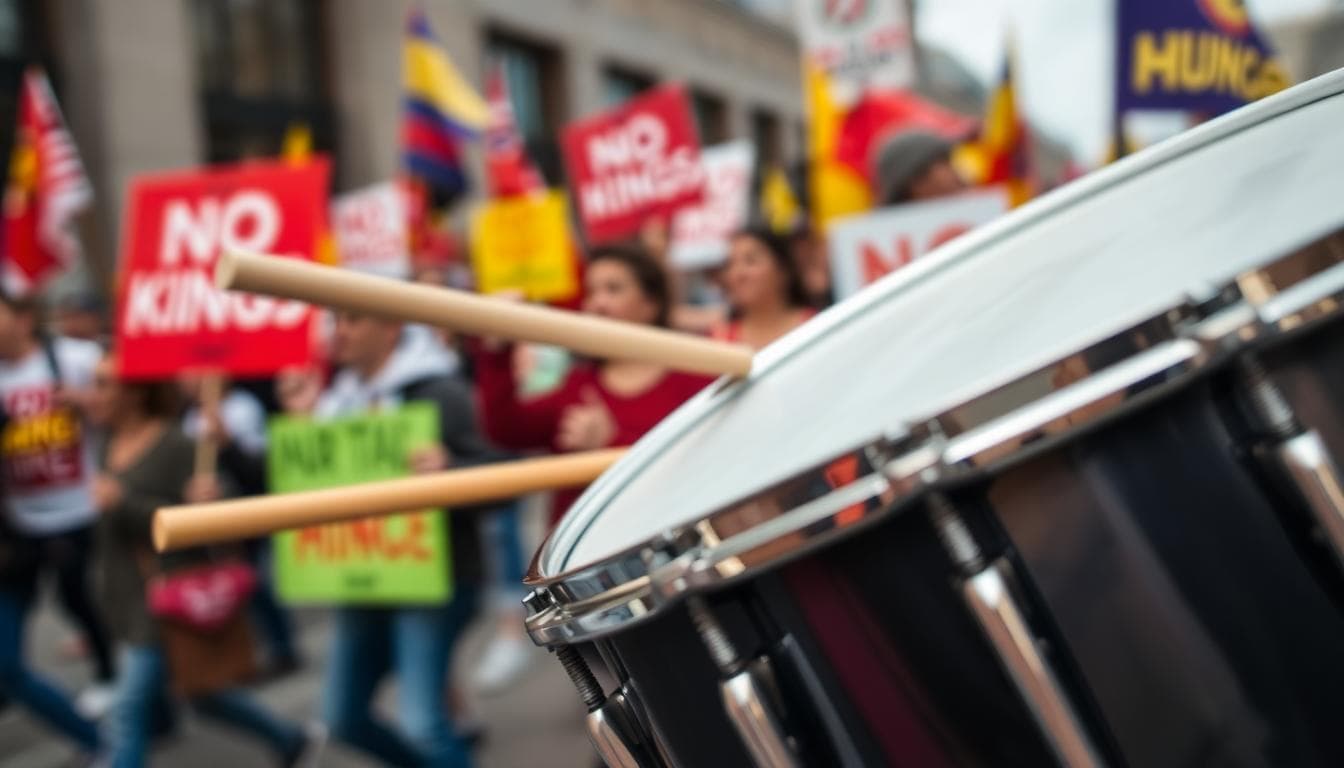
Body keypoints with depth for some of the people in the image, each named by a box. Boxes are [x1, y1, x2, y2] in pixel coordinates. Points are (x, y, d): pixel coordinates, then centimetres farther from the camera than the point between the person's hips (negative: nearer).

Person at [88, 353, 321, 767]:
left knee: (128, 716, -6)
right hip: (128, 599, 8)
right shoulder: (111, 443, 7)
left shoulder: (175, 447, -16)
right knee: (201, 696, 19)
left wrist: (122, 502, -27)